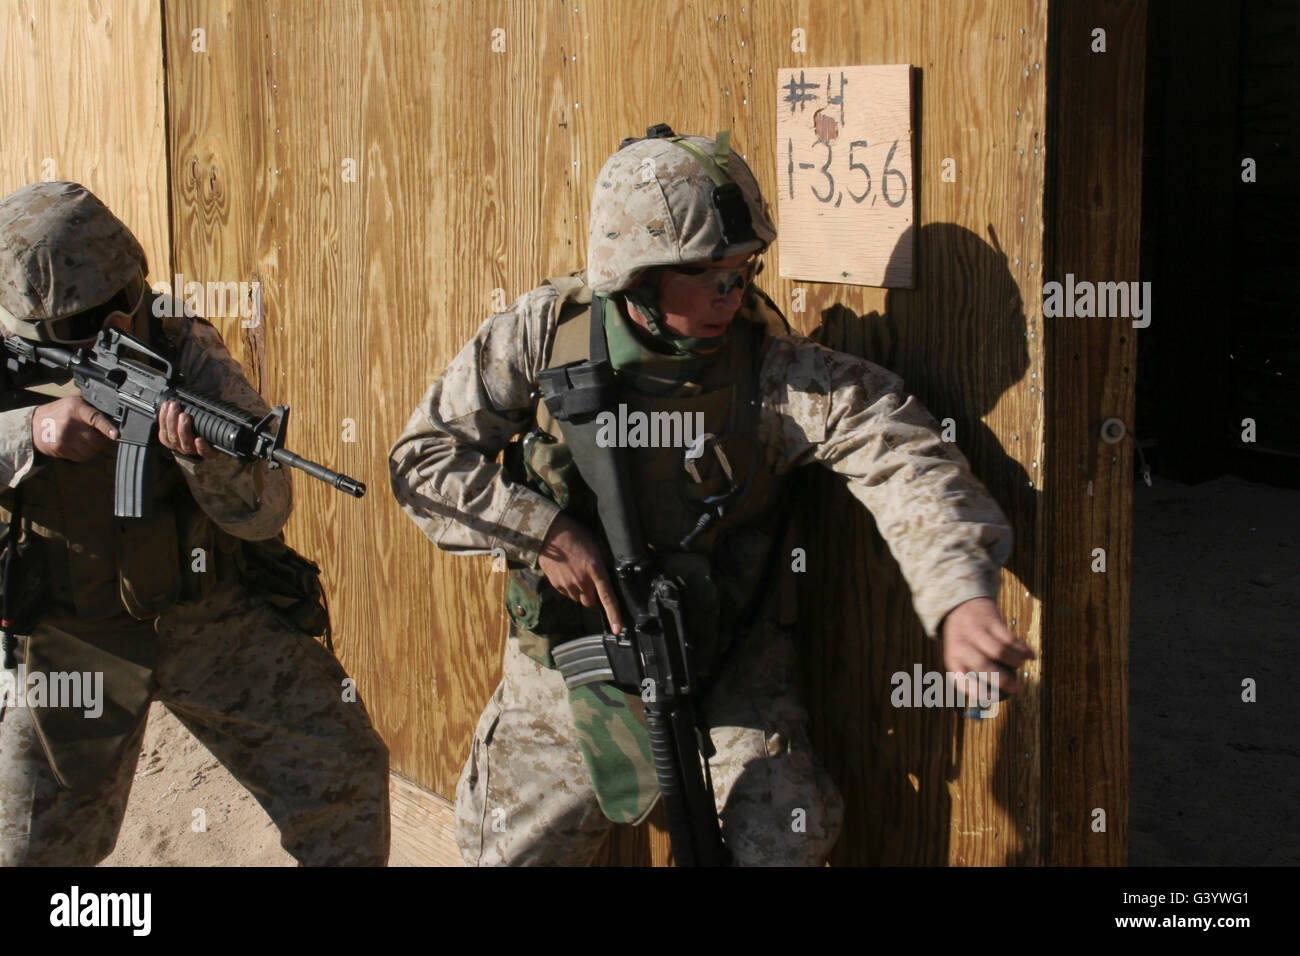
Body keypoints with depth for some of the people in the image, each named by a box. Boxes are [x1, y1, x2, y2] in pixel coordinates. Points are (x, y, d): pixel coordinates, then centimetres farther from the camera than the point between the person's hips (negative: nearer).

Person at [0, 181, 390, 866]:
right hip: (70, 642, 0)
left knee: (342, 772, -6)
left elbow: (265, 510, -14)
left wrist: (203, 451, -35)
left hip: (216, 618, 0)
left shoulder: (183, 348, -11)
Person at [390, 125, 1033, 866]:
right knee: (512, 847, 13)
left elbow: (905, 456, -31)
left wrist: (962, 597, -49)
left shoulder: (773, 369, -20)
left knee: (782, 840, -14)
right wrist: (543, 529, -22)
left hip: (730, 684, -1)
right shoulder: (542, 335, -13)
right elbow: (425, 457, -8)